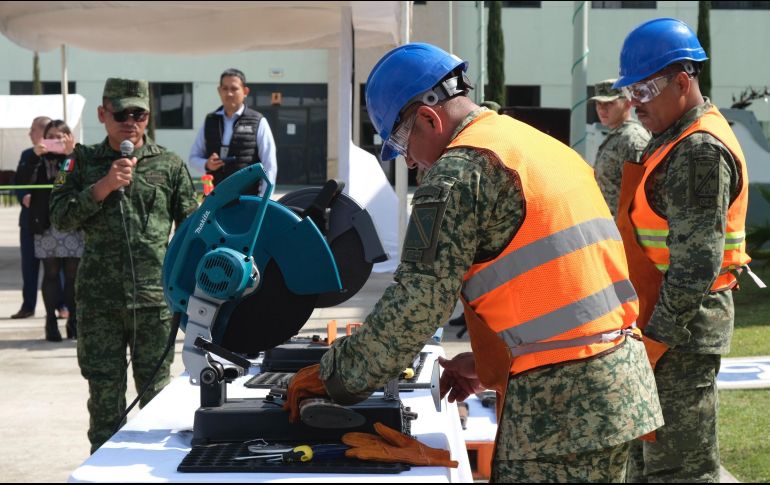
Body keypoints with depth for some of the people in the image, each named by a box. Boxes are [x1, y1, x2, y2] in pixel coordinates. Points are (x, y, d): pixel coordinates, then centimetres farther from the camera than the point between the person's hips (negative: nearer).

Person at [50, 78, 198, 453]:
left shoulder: (170, 165, 5)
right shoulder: (84, 163, 7)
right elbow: (60, 217, -2)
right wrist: (105, 185, -13)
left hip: (155, 296, 0)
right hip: (99, 298, 1)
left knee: (157, 393, 6)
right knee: (104, 393, 6)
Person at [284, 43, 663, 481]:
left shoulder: (461, 169, -9)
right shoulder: (545, 147, 18)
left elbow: (415, 304, -12)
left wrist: (335, 376, -1)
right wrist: (486, 363, 22)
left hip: (561, 400, -9)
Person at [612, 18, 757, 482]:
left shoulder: (700, 152, -18)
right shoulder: (675, 140, 16)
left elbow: (696, 262, -23)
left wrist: (658, 336, -21)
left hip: (683, 329, -11)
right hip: (670, 325, 11)